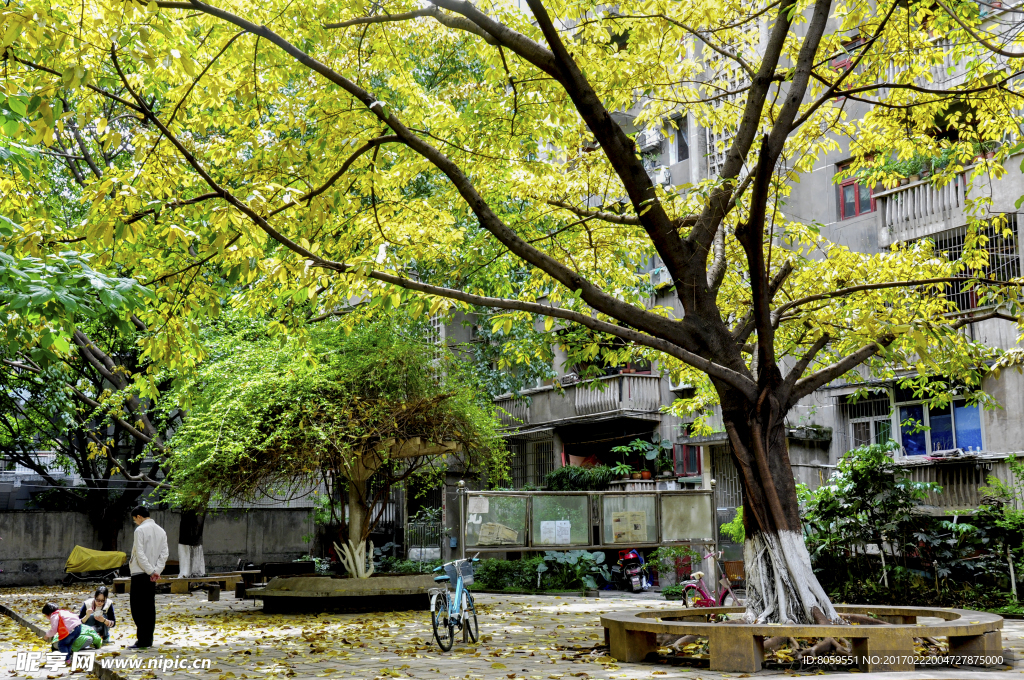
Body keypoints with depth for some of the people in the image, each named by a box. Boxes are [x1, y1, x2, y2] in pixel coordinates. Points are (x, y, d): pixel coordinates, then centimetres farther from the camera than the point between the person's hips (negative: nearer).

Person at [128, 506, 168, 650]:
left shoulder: (140, 530, -10)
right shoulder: (161, 531, 11)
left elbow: (140, 553, -17)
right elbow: (164, 554, 5)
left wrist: (151, 571, -14)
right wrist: (156, 571, -3)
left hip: (140, 573, -7)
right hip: (152, 575, 7)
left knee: (137, 606, -3)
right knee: (150, 607, 9)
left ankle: (142, 640, -7)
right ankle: (148, 639, 11)